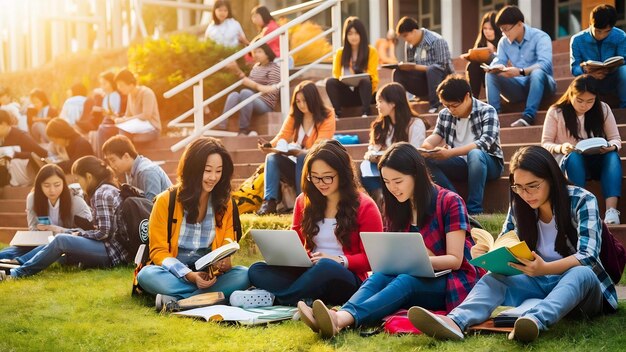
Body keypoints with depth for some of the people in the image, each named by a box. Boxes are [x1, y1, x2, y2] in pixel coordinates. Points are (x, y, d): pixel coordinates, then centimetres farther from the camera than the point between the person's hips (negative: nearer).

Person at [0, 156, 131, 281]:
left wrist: (79, 234, -2)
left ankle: (17, 273, -8)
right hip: (116, 249, 10)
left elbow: (103, 233, -18)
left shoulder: (101, 193, -11)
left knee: (60, 240, -16)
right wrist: (63, 231, 18)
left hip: (113, 252, -10)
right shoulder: (107, 189, 19)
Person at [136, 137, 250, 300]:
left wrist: (223, 263, -17)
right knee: (147, 275, -35)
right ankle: (214, 296, -31)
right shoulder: (166, 201, -6)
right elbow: (158, 251, -7)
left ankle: (176, 300, -30)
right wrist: (189, 275, -24)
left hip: (209, 275, 3)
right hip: (174, 274, -2)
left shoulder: (225, 203, 4)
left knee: (243, 275, -27)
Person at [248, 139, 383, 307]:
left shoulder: (364, 206, 0)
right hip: (309, 272, 5)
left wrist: (340, 261, -19)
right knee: (257, 271, -19)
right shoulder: (304, 201, 13)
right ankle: (306, 301, -35)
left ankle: (275, 298, -26)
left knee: (326, 267, -41)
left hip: (346, 278, -4)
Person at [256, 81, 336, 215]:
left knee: (303, 158, -35)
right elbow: (281, 137, -5)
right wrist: (269, 145, -28)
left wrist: (298, 152, -38)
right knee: (272, 157, -23)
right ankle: (269, 202, -34)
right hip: (297, 165, 4)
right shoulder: (294, 116, 4)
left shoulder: (327, 117, -11)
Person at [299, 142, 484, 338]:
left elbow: (455, 260, -11)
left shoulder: (449, 202, -7)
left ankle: (342, 319, -60)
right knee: (380, 277, -28)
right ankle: (339, 318, -59)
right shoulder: (397, 208, 11)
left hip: (453, 283, -5)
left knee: (406, 280, -35)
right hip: (417, 279, 5)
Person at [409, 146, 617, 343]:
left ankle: (536, 320, -66)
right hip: (539, 282, 4)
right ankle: (455, 322, -54)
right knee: (494, 278, -23)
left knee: (582, 273, -37)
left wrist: (545, 268, -42)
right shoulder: (519, 207, -1)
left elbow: (588, 257, -23)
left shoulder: (582, 201, -14)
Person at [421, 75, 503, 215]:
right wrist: (425, 146, -26)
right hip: (460, 164, 5)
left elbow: (485, 143, -27)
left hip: (488, 164, -5)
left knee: (475, 154, -39)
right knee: (425, 159, -19)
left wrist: (450, 153, -36)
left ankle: (474, 211, -32)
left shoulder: (487, 111, -14)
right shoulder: (445, 114, 2)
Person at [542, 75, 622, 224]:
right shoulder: (556, 112, -5)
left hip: (596, 162, 2)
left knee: (613, 156, -31)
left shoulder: (603, 109, 1)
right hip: (567, 161, -2)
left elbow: (616, 139, 3)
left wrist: (611, 147, -21)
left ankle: (611, 210, -45)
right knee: (574, 156, -37)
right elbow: (545, 143, -3)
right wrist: (560, 148, -25)